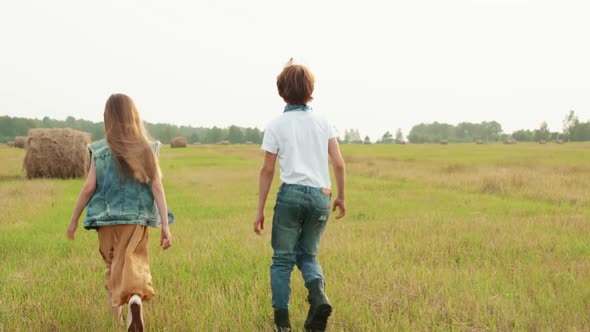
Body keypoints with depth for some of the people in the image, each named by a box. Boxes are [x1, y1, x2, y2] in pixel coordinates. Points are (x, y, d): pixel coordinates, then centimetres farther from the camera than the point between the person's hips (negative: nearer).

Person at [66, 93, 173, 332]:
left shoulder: (100, 151, -3)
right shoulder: (147, 149, -1)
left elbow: (89, 188, -4)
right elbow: (157, 188, -6)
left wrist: (74, 220, 7)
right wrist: (165, 226, -6)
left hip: (107, 217, 1)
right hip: (136, 218, -1)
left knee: (112, 267, 19)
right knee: (134, 265, -2)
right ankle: (136, 298, -34)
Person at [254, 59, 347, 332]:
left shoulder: (277, 125, 2)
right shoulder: (323, 123, 10)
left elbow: (267, 171, 0)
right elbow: (339, 164, 6)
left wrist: (260, 210, 5)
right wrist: (341, 197, 18)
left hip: (291, 194, -3)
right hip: (321, 197, 3)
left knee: (282, 258, 8)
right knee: (307, 255, 17)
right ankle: (319, 297, -10)